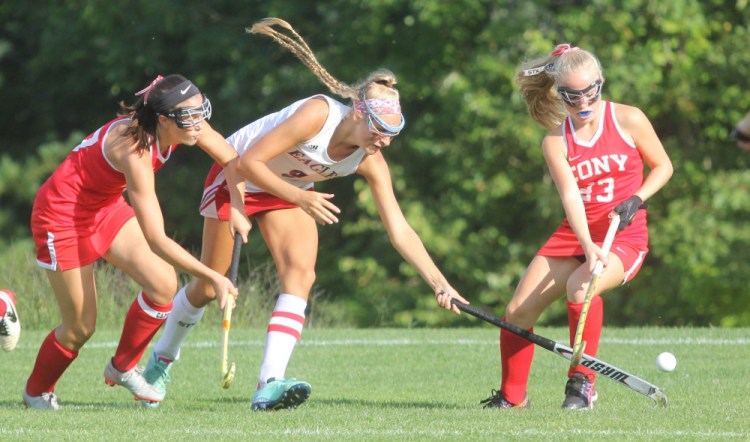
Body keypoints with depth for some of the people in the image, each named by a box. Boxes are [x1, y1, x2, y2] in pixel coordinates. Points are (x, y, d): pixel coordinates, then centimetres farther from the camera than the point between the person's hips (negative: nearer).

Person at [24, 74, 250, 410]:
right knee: (80, 328, 0)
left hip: (107, 206, 7)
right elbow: (156, 241, -38)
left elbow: (231, 159, 4)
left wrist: (237, 208, -9)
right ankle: (36, 391, 29)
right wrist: (213, 278, -37)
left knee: (163, 284, -10)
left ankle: (122, 368, 13)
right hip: (63, 216, -7)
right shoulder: (135, 149, -38)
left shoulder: (186, 125, -16)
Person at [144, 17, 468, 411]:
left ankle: (270, 384, -28)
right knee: (210, 286, 3)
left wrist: (439, 284, -28)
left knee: (300, 275, -20)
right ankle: (162, 358, 30)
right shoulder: (318, 114, -36)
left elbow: (399, 230, -20)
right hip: (235, 176, -4)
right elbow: (248, 162, -33)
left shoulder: (371, 163, -20)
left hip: (290, 189, 4)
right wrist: (299, 197, -42)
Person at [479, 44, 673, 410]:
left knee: (580, 285, -35)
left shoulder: (628, 120, -7)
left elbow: (663, 166, 5)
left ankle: (582, 382, -19)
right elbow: (570, 195, -18)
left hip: (625, 236, -4)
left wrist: (637, 199, -14)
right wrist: (587, 245, -35)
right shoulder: (555, 142, -5)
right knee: (518, 312, -3)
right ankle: (512, 396, 20)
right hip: (575, 235, 4)